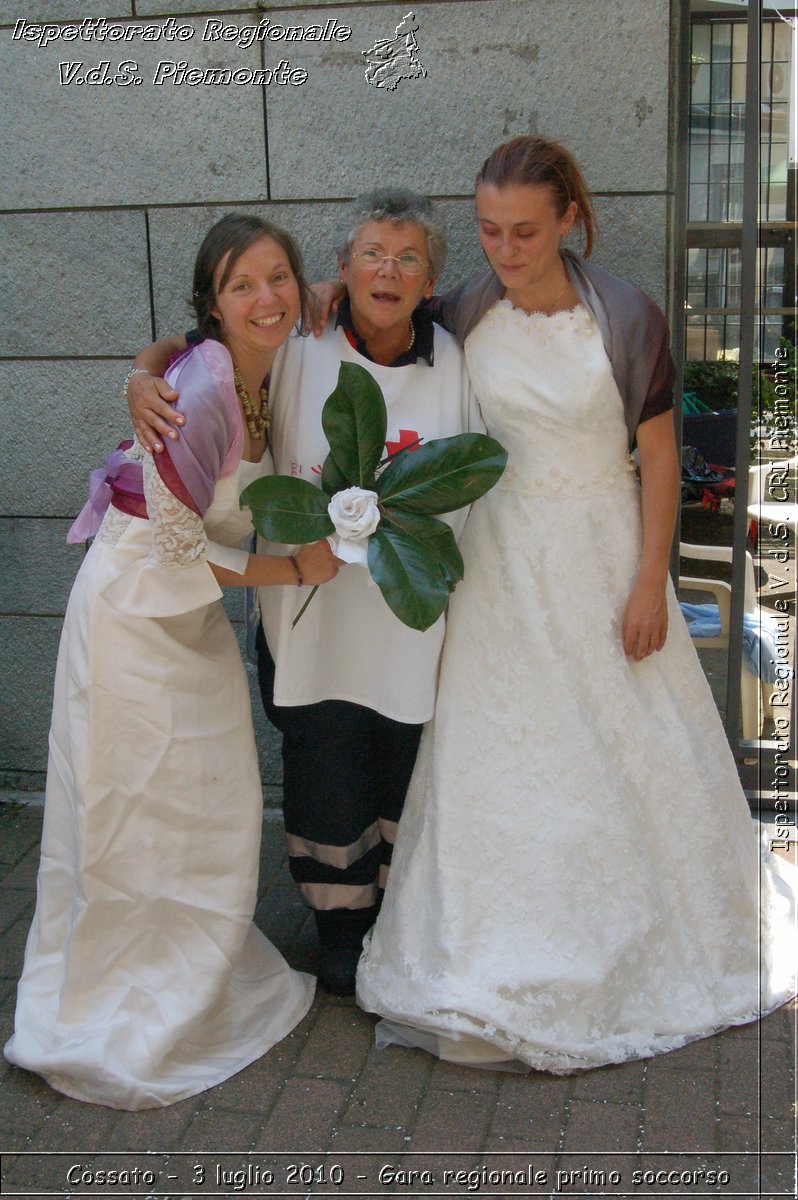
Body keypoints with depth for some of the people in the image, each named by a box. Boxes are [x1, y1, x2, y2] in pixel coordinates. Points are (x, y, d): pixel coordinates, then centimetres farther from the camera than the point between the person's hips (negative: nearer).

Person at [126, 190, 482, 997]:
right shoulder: (298, 346, -8)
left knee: (405, 773, 15)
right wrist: (144, 381, -22)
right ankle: (339, 926, 35)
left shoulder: (452, 362, -1)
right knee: (325, 771, 10)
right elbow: (179, 348, -1)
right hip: (313, 608, -1)